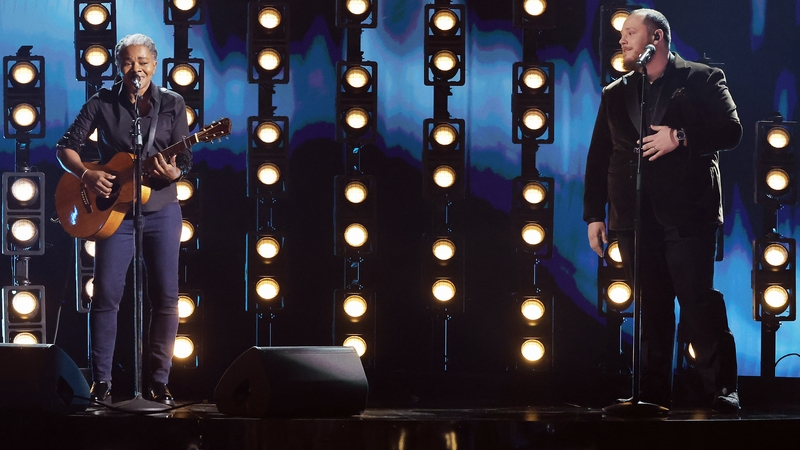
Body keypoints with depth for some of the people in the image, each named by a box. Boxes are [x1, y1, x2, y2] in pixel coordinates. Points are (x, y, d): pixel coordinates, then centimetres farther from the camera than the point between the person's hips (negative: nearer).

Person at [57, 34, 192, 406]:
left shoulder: (172, 104, 3)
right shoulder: (102, 103, 1)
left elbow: (185, 159, 0)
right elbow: (66, 147, 2)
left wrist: (173, 172, -22)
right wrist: (86, 175, -15)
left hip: (162, 210, 1)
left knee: (165, 296, -1)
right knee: (106, 294, -6)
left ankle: (159, 382, 8)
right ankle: (101, 382, 2)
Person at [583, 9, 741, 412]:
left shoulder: (702, 80, 6)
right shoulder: (615, 94, 18)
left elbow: (730, 131, -4)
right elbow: (598, 159, 16)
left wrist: (681, 138, -15)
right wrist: (594, 214, 10)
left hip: (687, 212, -4)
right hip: (634, 215, 4)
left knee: (698, 300, -8)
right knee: (649, 307, 4)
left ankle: (721, 389, -2)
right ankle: (653, 392, 8)